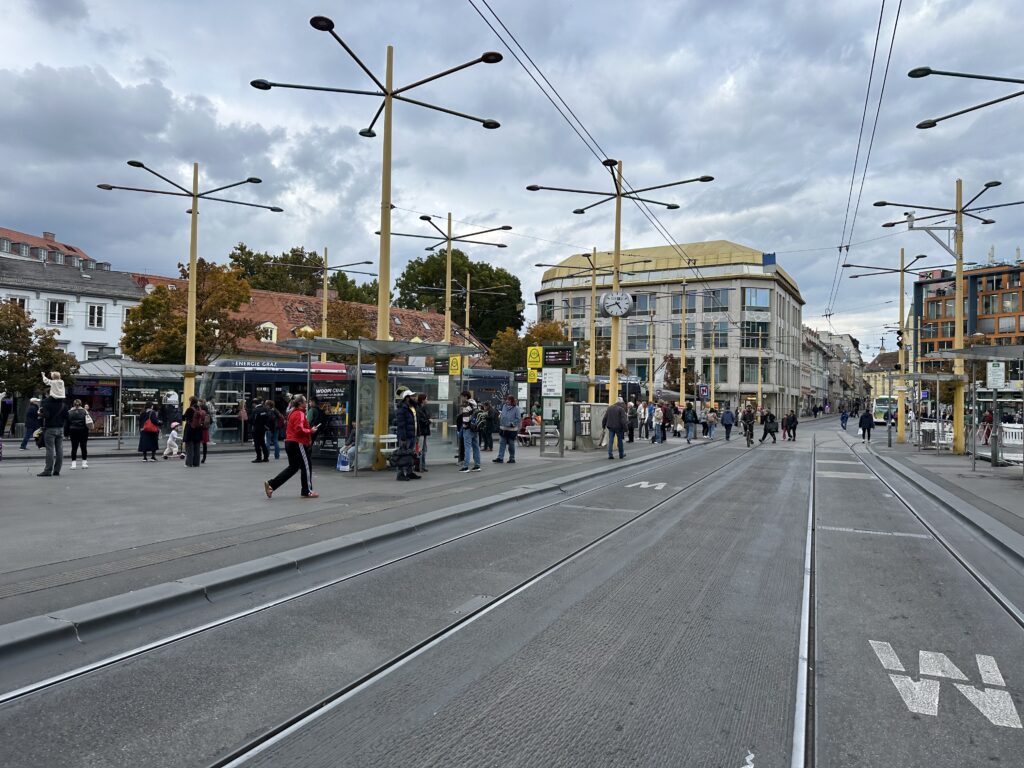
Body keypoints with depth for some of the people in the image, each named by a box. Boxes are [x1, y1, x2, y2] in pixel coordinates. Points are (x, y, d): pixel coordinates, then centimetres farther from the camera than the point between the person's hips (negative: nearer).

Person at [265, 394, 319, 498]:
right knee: (306, 467, 2)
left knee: (293, 467, 15)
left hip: (290, 443, 10)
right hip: (298, 444, -10)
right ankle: (307, 492, 11)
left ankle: (271, 484, 7)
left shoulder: (292, 413, 16)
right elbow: (299, 429, -24)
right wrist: (311, 431, -12)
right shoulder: (300, 414, -15)